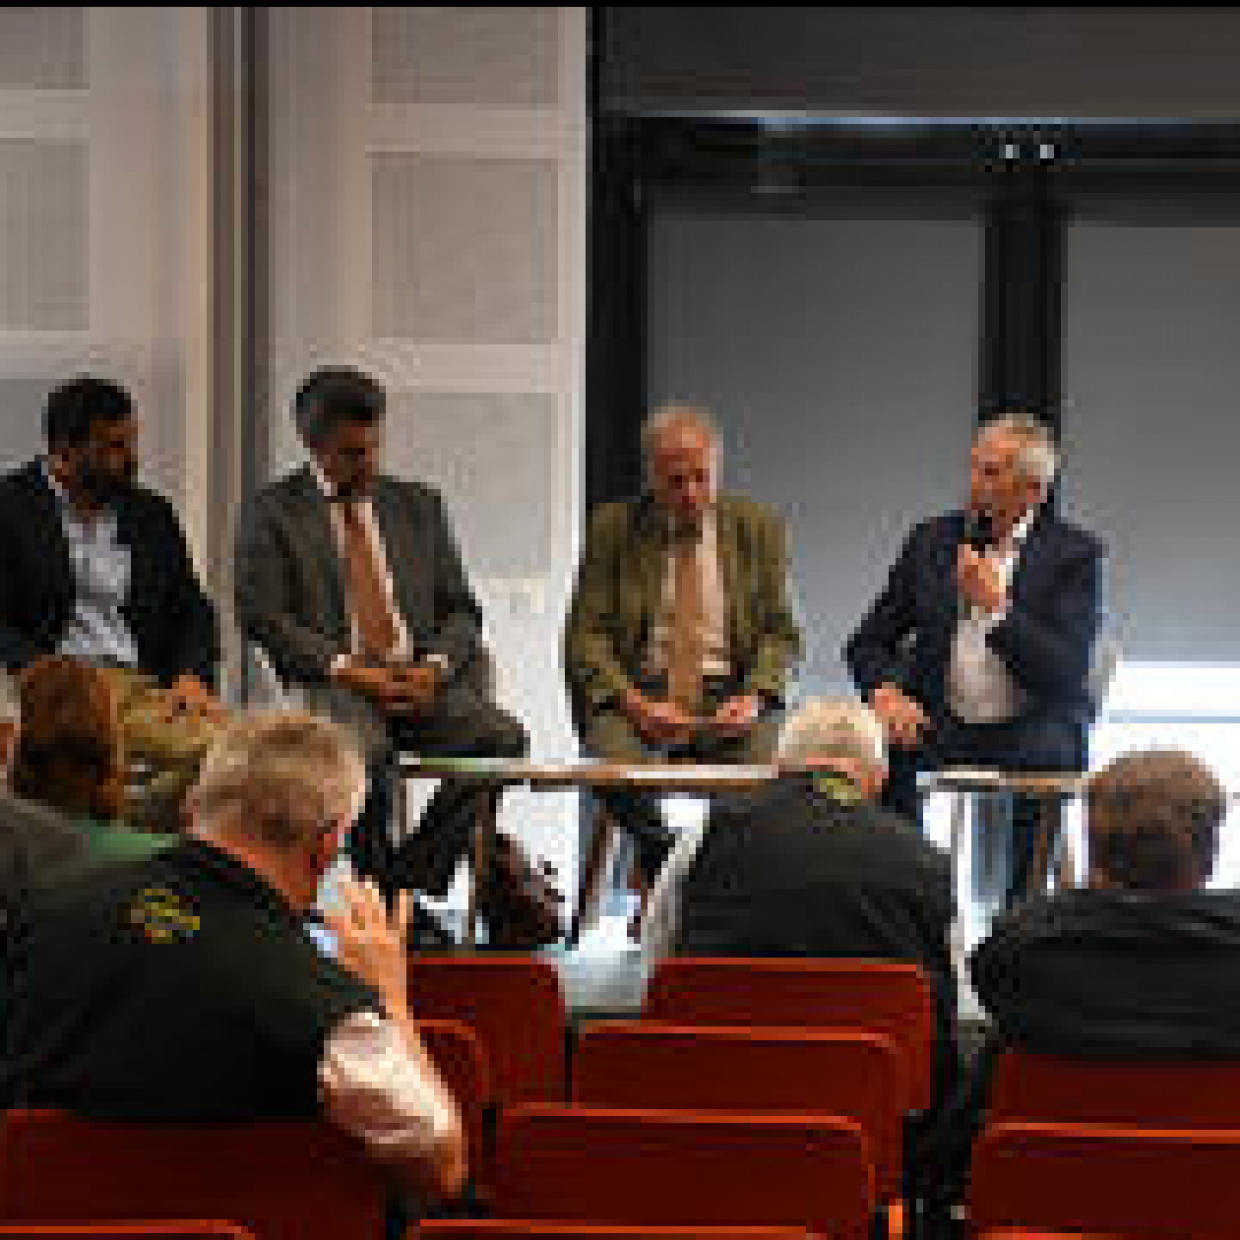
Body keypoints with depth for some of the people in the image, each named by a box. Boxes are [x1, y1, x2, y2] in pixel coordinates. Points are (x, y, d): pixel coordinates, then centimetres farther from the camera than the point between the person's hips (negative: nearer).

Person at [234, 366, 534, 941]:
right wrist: (347, 669, -14)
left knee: (502, 736, -24)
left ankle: (411, 878, -16)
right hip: (332, 683, -4)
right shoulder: (274, 512, 7)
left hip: (420, 681, 4)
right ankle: (381, 893, -18)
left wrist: (435, 666, -4)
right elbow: (262, 616, -3)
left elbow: (460, 610, 18)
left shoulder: (418, 506, 20)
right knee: (364, 748, -38)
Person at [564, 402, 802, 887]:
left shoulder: (757, 527, 12)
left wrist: (754, 697, -12)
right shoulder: (614, 528, 8)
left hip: (730, 696, 1)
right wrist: (633, 702, -15)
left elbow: (781, 633, 10)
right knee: (617, 762, -35)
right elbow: (585, 635, 3)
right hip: (635, 691, -1)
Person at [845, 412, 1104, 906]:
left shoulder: (1074, 554, -1)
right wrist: (885, 691, -12)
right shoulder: (933, 539, 10)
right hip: (938, 726, 3)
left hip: (1032, 735, -3)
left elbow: (1067, 675, -12)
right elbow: (869, 642, 11)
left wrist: (996, 606, -21)